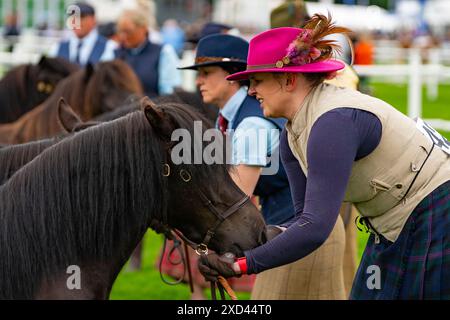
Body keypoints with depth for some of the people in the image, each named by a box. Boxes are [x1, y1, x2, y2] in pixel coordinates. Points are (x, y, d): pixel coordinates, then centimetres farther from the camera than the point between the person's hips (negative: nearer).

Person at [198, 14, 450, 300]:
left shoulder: (333, 123, -25)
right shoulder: (292, 138, 5)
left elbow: (315, 228, -30)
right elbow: (306, 217, 7)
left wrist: (243, 265, -26)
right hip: (397, 233, 10)